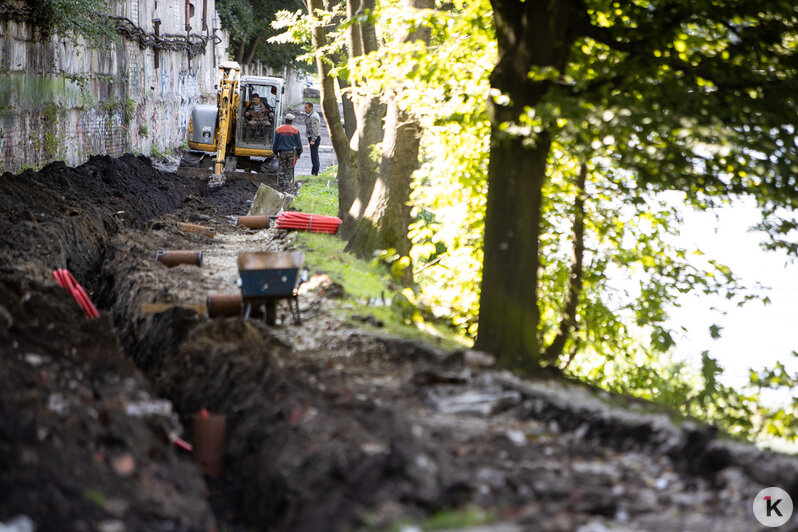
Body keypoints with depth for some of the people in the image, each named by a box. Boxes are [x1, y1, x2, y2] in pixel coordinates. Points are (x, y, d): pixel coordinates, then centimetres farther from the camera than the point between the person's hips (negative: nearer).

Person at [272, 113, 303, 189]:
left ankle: (280, 183, 10)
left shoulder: (278, 130, 2)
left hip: (282, 152, 1)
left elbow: (275, 143, 5)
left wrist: (276, 153, 14)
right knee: (290, 169, 5)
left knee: (281, 169, 10)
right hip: (292, 152, -1)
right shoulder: (295, 130, -3)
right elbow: (299, 143, 1)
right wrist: (299, 153, 12)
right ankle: (286, 184, 1)